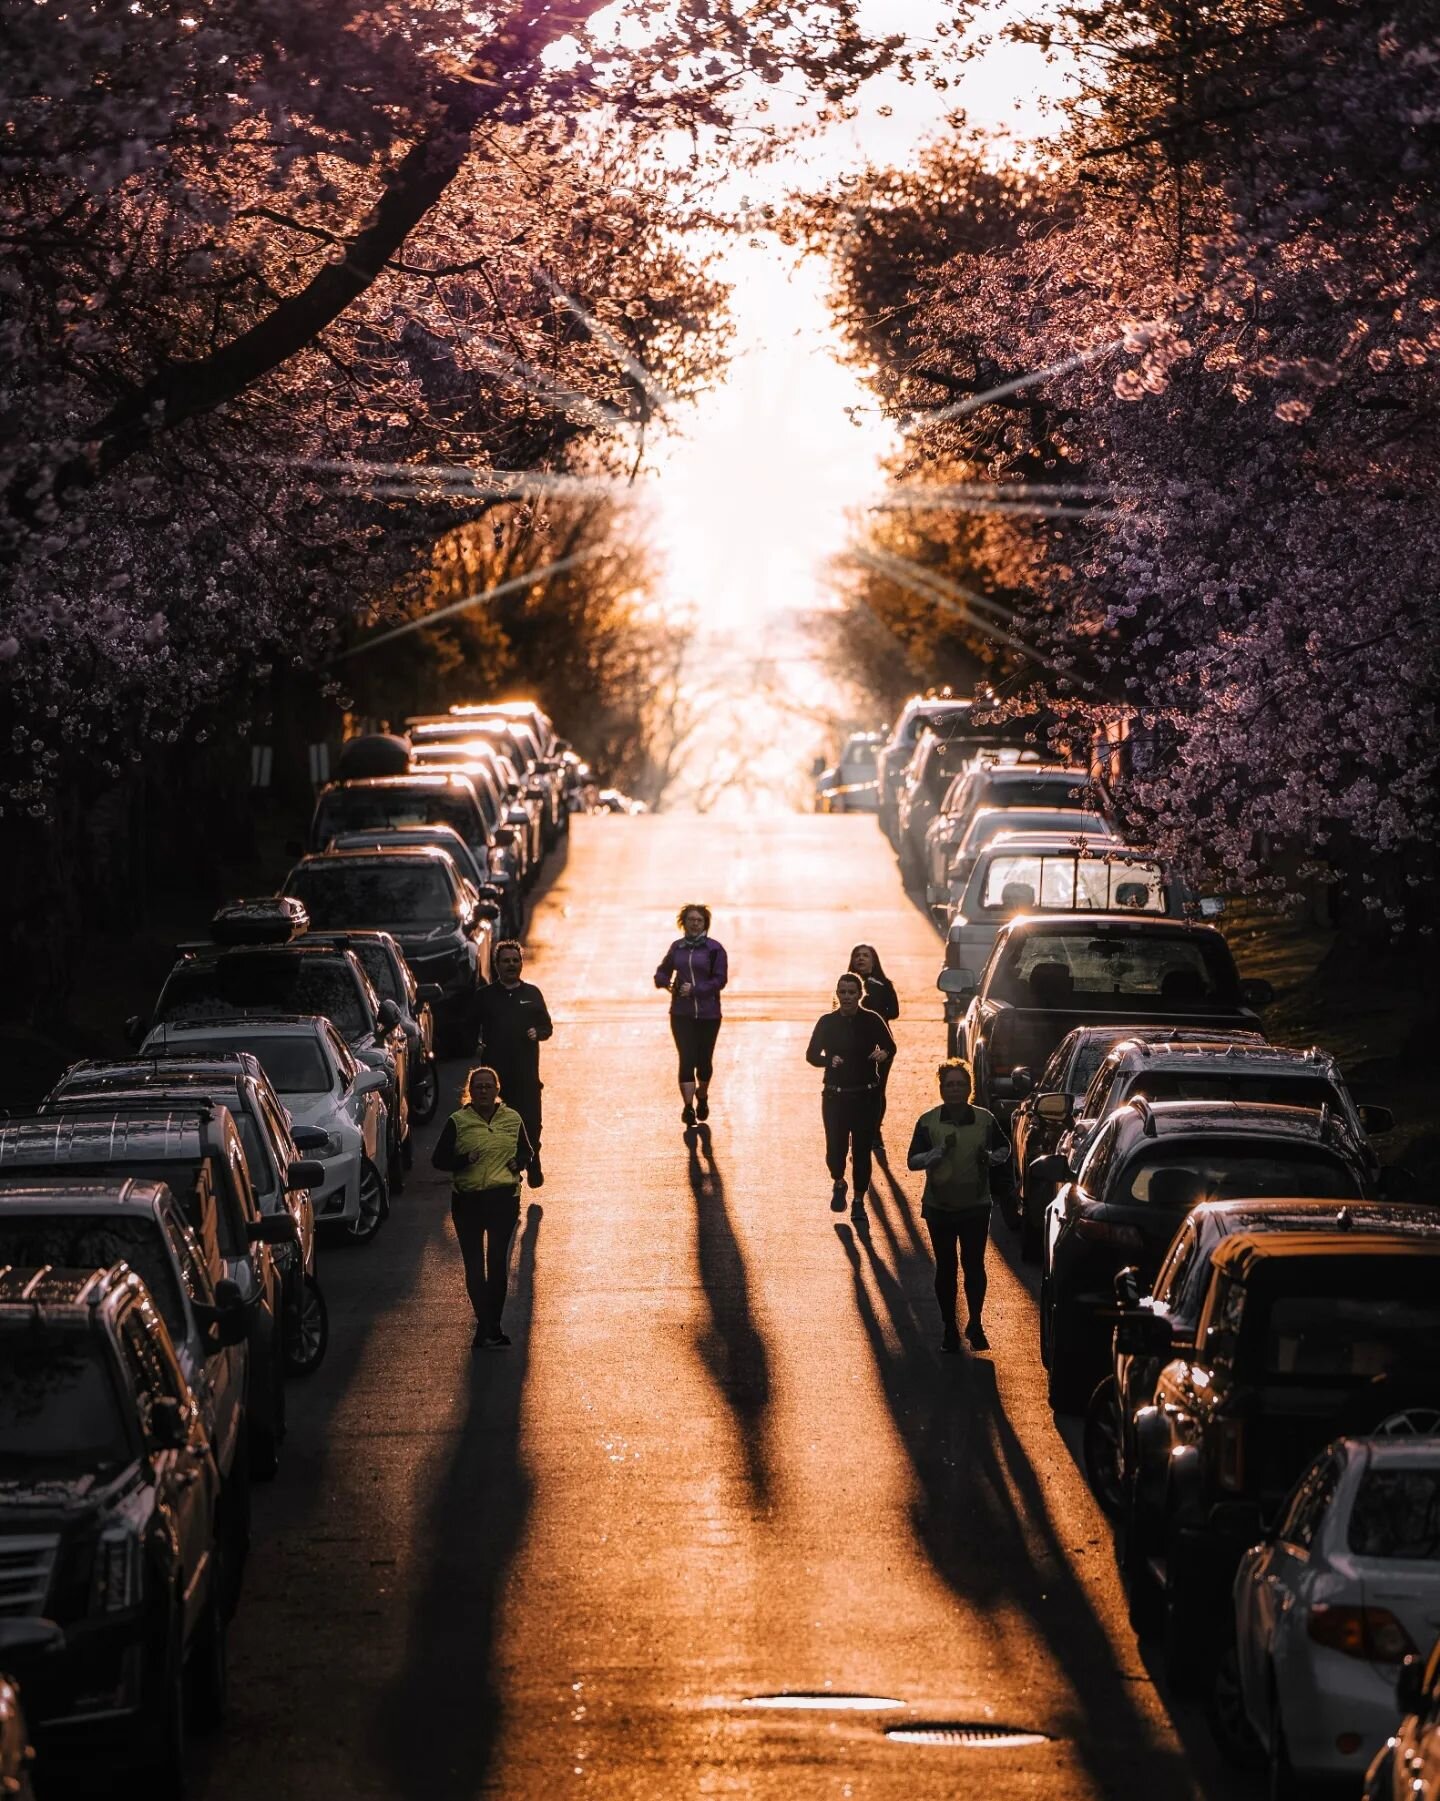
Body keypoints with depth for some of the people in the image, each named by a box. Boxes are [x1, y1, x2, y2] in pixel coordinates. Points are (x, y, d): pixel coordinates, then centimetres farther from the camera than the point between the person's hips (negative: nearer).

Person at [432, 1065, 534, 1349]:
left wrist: (518, 1163, -3)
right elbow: (438, 1158, 3)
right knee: (474, 1265, -3)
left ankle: (489, 1328, 4)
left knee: (498, 1263, -3)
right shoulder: (458, 1122, 3)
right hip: (467, 1200, -1)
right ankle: (488, 1327, 3)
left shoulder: (512, 1120, 9)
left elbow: (527, 1152, 20)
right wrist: (464, 1161, -16)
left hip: (503, 1199, 1)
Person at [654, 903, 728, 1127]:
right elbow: (663, 970, 20)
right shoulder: (677, 947, 7)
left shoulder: (714, 949, -4)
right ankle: (688, 1106, -12)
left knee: (704, 1059, 10)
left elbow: (720, 979, -8)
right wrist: (663, 981, -4)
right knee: (686, 1059, -10)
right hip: (682, 1013, 1)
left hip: (708, 1014, -1)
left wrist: (695, 989, -19)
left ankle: (702, 1097, 37)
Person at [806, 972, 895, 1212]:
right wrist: (829, 1060, -17)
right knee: (835, 1147, -3)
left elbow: (890, 1047, 6)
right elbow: (812, 1055, 4)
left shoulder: (872, 1021, -2)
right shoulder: (827, 1022, 1)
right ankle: (838, 1183, 29)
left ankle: (859, 1199, 17)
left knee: (862, 1149, 1)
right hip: (835, 1096, 0)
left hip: (865, 1095, 0)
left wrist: (883, 1054, -17)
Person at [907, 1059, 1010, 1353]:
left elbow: (1004, 1149, 13)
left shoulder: (985, 1120, 0)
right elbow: (913, 1160, -5)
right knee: (946, 1267, 5)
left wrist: (992, 1157, -10)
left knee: (974, 1264, -1)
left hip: (975, 1207, 0)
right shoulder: (928, 1122, -3)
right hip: (939, 1208, 0)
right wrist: (939, 1152, -23)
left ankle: (975, 1325, 13)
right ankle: (950, 1328, 13)